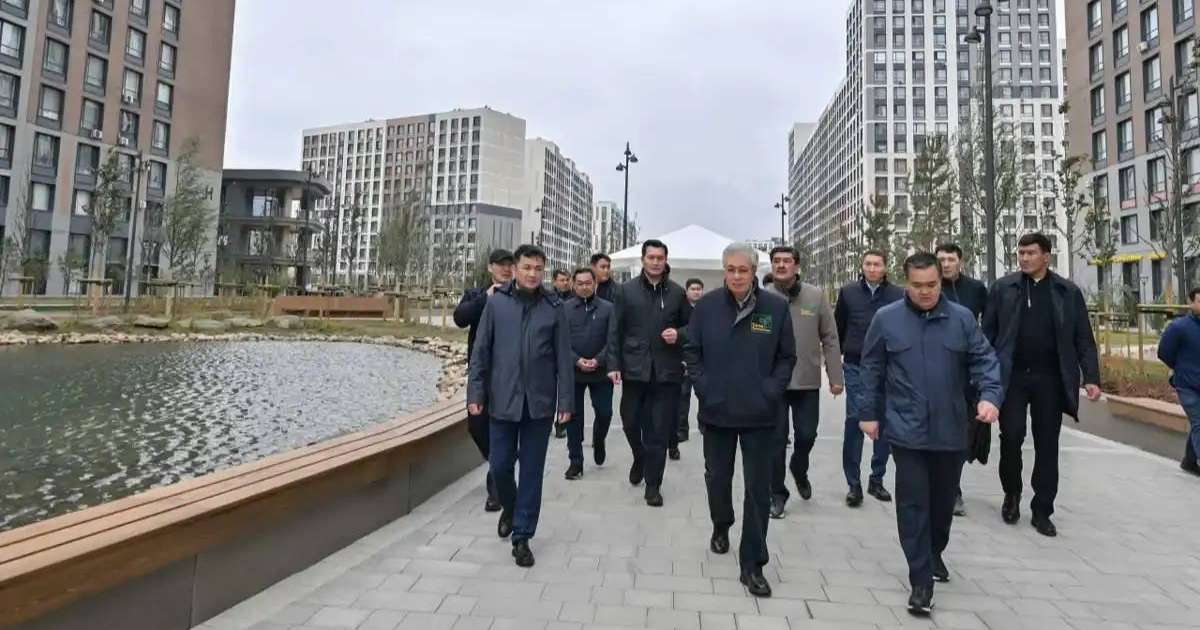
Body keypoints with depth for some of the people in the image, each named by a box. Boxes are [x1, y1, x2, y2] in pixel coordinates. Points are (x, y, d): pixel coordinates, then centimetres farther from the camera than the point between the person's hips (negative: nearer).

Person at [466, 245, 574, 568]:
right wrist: (475, 393, -3)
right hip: (502, 401, 1)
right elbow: (480, 351, 2)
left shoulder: (554, 307, -1)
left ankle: (522, 537, 20)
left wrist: (565, 401, -2)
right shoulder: (496, 302, 0)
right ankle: (509, 507, 40)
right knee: (499, 466, 9)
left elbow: (563, 358, 0)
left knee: (532, 471, 6)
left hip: (539, 402, 0)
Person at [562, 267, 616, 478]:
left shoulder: (608, 308, 0)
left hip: (600, 372, 0)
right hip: (573, 372, 0)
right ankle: (576, 461, 18)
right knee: (574, 416, 6)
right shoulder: (564, 308, 0)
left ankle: (598, 442, 38)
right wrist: (577, 360, -15)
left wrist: (598, 360, -15)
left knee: (604, 412, 5)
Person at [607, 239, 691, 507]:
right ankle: (640, 458, 41)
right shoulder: (626, 290, 2)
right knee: (630, 421, 10)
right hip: (634, 367, 0)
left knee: (659, 430, 3)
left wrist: (679, 334, -10)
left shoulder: (677, 292, 4)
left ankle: (653, 485, 16)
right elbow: (616, 331, 1)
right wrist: (614, 364, -5)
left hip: (666, 370, 0)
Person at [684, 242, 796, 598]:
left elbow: (786, 357, 2)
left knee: (758, 488, 3)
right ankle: (721, 526, 47)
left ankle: (752, 565, 15)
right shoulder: (707, 305, -2)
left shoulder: (776, 307, -5)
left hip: (759, 413, -1)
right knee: (717, 476, 18)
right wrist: (703, 387, -4)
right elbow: (691, 351, 5)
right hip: (716, 409, 1)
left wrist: (771, 391, -7)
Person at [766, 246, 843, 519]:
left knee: (807, 435, 10)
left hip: (807, 381, 1)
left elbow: (829, 339, 3)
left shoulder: (816, 296, 0)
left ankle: (799, 471, 41)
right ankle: (777, 493, 21)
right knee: (776, 439, 5)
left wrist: (836, 376, 0)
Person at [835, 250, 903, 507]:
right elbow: (838, 328, 9)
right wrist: (835, 361, 7)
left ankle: (877, 479, 22)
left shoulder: (898, 295, 2)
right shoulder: (848, 292, 5)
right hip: (855, 367, 0)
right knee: (854, 420, -4)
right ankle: (854, 484, 4)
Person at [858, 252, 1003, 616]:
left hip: (950, 431, 2)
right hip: (906, 430, -2)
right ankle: (921, 579, 8)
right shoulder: (886, 319, -3)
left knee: (943, 499, 18)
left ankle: (935, 554, 42)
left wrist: (990, 395, -19)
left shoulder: (962, 319, 1)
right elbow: (872, 370, 2)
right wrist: (870, 413, 1)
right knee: (913, 504, -1)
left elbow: (984, 360, -1)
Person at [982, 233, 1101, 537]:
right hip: (1012, 376, -1)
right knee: (1011, 436, -4)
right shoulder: (1003, 288, 3)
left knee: (1047, 445, 6)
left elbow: (1084, 339, 5)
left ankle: (1042, 512, 17)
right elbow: (988, 333, 3)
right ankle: (1012, 493, 21)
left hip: (1050, 378, 1)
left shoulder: (1068, 292, 5)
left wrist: (1091, 378, -4)